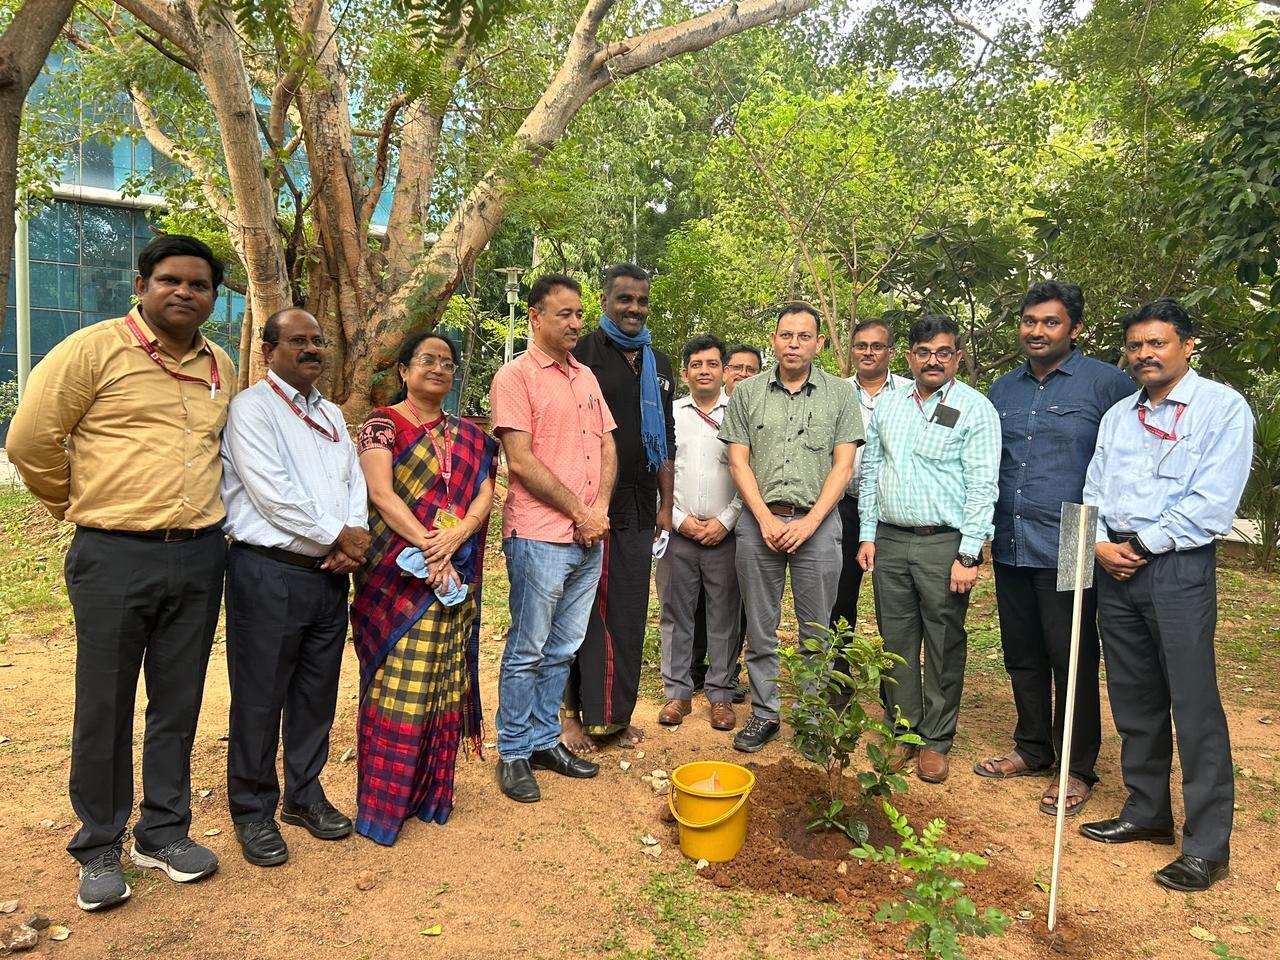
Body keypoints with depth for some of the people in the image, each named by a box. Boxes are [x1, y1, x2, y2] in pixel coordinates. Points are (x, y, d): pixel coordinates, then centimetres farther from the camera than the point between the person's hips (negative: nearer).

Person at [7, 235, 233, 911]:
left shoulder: (221, 368, 11)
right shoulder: (94, 349, -5)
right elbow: (30, 440, -3)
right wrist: (77, 504, 7)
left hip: (199, 556, 4)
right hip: (114, 557, -4)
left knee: (178, 702, 12)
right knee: (105, 706, 6)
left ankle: (163, 833, 27)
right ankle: (100, 848, 23)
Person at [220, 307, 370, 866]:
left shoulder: (332, 415, 17)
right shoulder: (252, 407, -6)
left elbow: (354, 481, 11)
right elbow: (270, 492, -16)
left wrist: (354, 540, -7)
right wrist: (337, 535, -12)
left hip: (329, 574, 7)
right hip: (269, 573, -6)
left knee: (317, 694, 14)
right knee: (260, 699, 4)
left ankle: (304, 795, 31)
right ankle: (253, 811, 21)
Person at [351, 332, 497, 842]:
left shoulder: (468, 435, 14)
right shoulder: (382, 424, 0)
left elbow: (484, 493, 3)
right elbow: (381, 494, -11)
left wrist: (455, 537, -15)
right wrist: (428, 545, -19)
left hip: (457, 577, 5)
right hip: (398, 575, -5)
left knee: (443, 683, 10)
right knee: (396, 685, -2)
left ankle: (431, 791, 22)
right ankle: (384, 801, 10)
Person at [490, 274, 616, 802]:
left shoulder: (586, 377, 15)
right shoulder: (516, 376, -7)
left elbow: (607, 447, 13)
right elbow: (521, 462, -14)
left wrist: (599, 509, -3)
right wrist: (579, 512, -11)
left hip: (590, 537, 7)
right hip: (540, 536, -6)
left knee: (562, 649, 15)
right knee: (528, 650, 4)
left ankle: (545, 740, 29)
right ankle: (513, 753, 19)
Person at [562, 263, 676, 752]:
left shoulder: (658, 365, 16)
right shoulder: (582, 355, -2)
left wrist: (665, 504, 13)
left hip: (638, 509, 5)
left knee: (629, 614, 9)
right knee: (585, 611, 1)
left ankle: (617, 713, 21)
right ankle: (576, 713, 14)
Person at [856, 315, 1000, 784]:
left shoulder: (975, 408, -3)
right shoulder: (888, 406, 11)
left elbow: (981, 487, -8)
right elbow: (869, 472, 14)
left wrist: (968, 555, -14)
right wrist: (867, 535, 8)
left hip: (944, 543, -4)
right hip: (890, 540, 4)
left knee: (944, 645, 4)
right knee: (896, 641, 10)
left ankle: (936, 741, 18)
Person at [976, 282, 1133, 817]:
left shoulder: (1106, 385, -5)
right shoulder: (1002, 390, 11)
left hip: (1068, 551, -5)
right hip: (1010, 548, 6)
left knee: (1071, 662, 4)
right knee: (1022, 657, 15)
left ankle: (1078, 769, 19)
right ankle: (1032, 750, 32)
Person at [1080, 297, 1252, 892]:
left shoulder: (1222, 408, -3)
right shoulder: (1118, 415, 16)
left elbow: (1212, 503, -12)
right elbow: (1094, 490, 14)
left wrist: (1143, 545, -11)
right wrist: (1101, 544, -3)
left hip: (1178, 570, -6)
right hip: (1115, 571, 6)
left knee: (1194, 706, -4)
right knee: (1134, 702, 13)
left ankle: (1207, 846, 6)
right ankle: (1147, 812, 28)